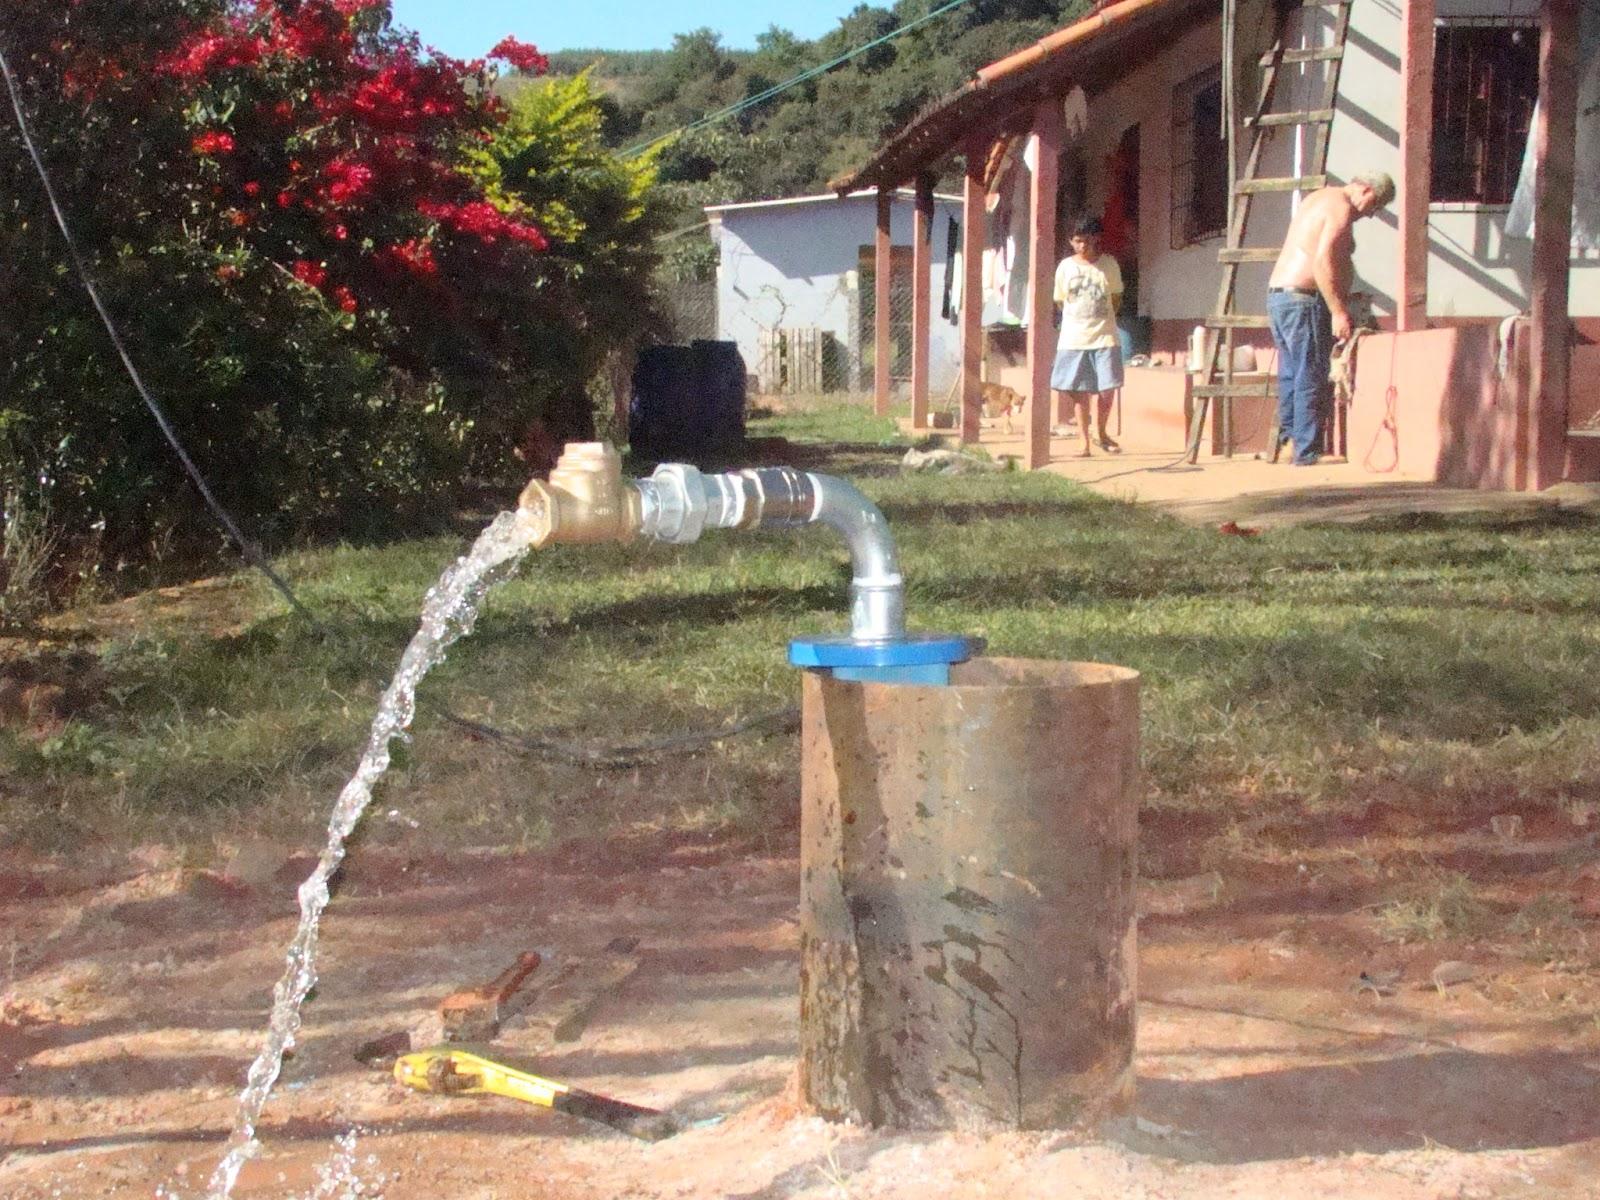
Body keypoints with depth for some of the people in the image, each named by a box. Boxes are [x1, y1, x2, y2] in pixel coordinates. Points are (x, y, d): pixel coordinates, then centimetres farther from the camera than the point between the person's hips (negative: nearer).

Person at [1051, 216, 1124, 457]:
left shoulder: (1109, 264, 1)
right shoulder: (1066, 267, 2)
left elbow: (1116, 297, 11)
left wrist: (1102, 319, 10)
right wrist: (1079, 320, 10)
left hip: (1104, 337, 0)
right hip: (1073, 338, 0)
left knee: (1107, 388, -3)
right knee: (1080, 391, 2)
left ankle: (1102, 433, 19)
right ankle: (1085, 441, 10)